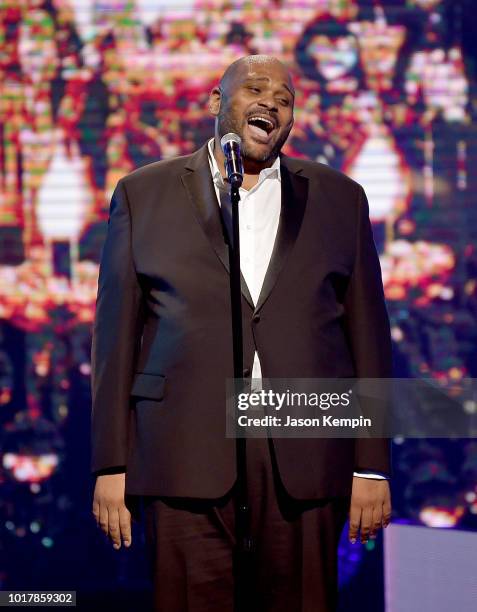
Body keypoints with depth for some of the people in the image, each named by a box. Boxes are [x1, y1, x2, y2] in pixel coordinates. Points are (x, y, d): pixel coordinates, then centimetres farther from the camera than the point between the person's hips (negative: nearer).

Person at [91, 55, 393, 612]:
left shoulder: (339, 198, 14)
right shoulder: (143, 194, 11)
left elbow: (368, 335, 11)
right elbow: (116, 335, 8)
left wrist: (371, 466, 4)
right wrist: (111, 466, 1)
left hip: (306, 466, 1)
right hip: (187, 461, -1)